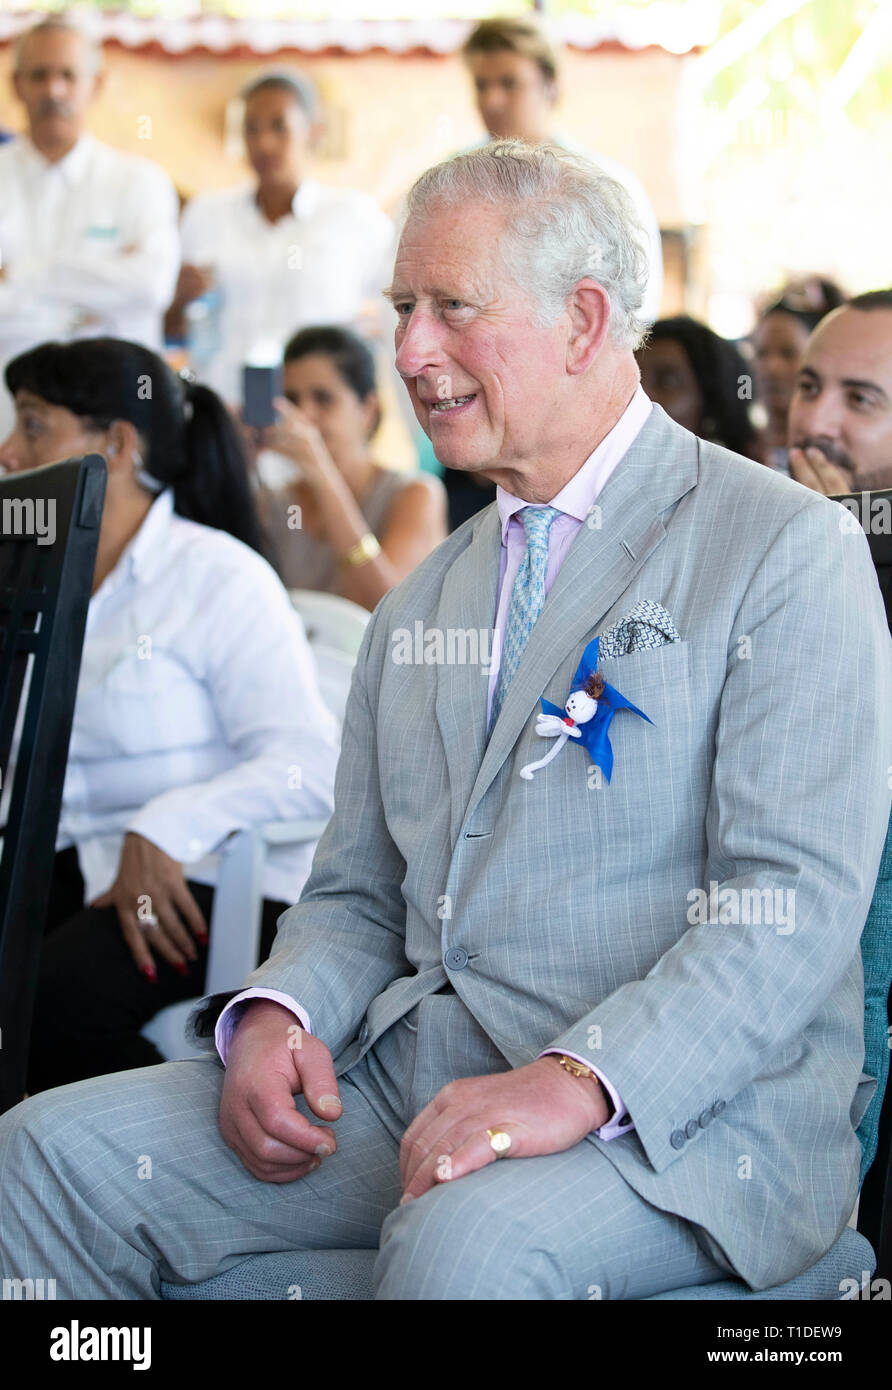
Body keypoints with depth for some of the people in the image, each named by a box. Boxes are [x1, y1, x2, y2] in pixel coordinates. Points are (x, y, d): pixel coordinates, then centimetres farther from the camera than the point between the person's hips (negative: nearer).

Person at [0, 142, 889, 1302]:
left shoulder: (789, 549, -2)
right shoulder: (425, 600, 21)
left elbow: (797, 900, -13)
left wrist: (581, 1082, -26)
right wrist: (277, 1014, -2)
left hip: (682, 1111, -6)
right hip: (410, 1077, 7)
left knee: (466, 1240, -38)